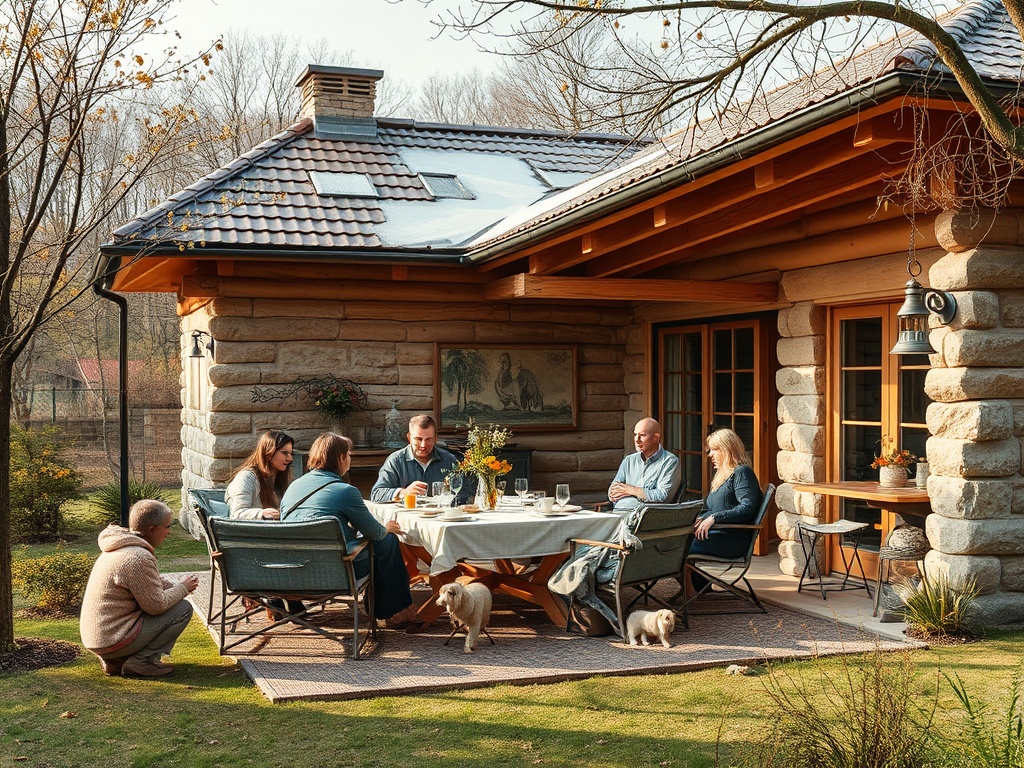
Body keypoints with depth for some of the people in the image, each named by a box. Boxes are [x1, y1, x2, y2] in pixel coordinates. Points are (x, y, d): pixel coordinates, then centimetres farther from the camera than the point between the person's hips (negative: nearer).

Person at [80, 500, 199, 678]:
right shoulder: (139, 558, -22)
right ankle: (141, 661, -5)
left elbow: (154, 581, 21)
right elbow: (156, 605, -17)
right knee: (183, 609, -7)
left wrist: (177, 585, 5)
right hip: (112, 640, -10)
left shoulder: (119, 547, 10)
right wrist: (182, 588, -2)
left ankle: (115, 660, 14)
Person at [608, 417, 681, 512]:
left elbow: (663, 496, -9)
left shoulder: (670, 461, 4)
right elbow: (612, 494, 14)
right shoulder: (629, 460, 21)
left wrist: (631, 490, -2)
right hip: (618, 511, 5)